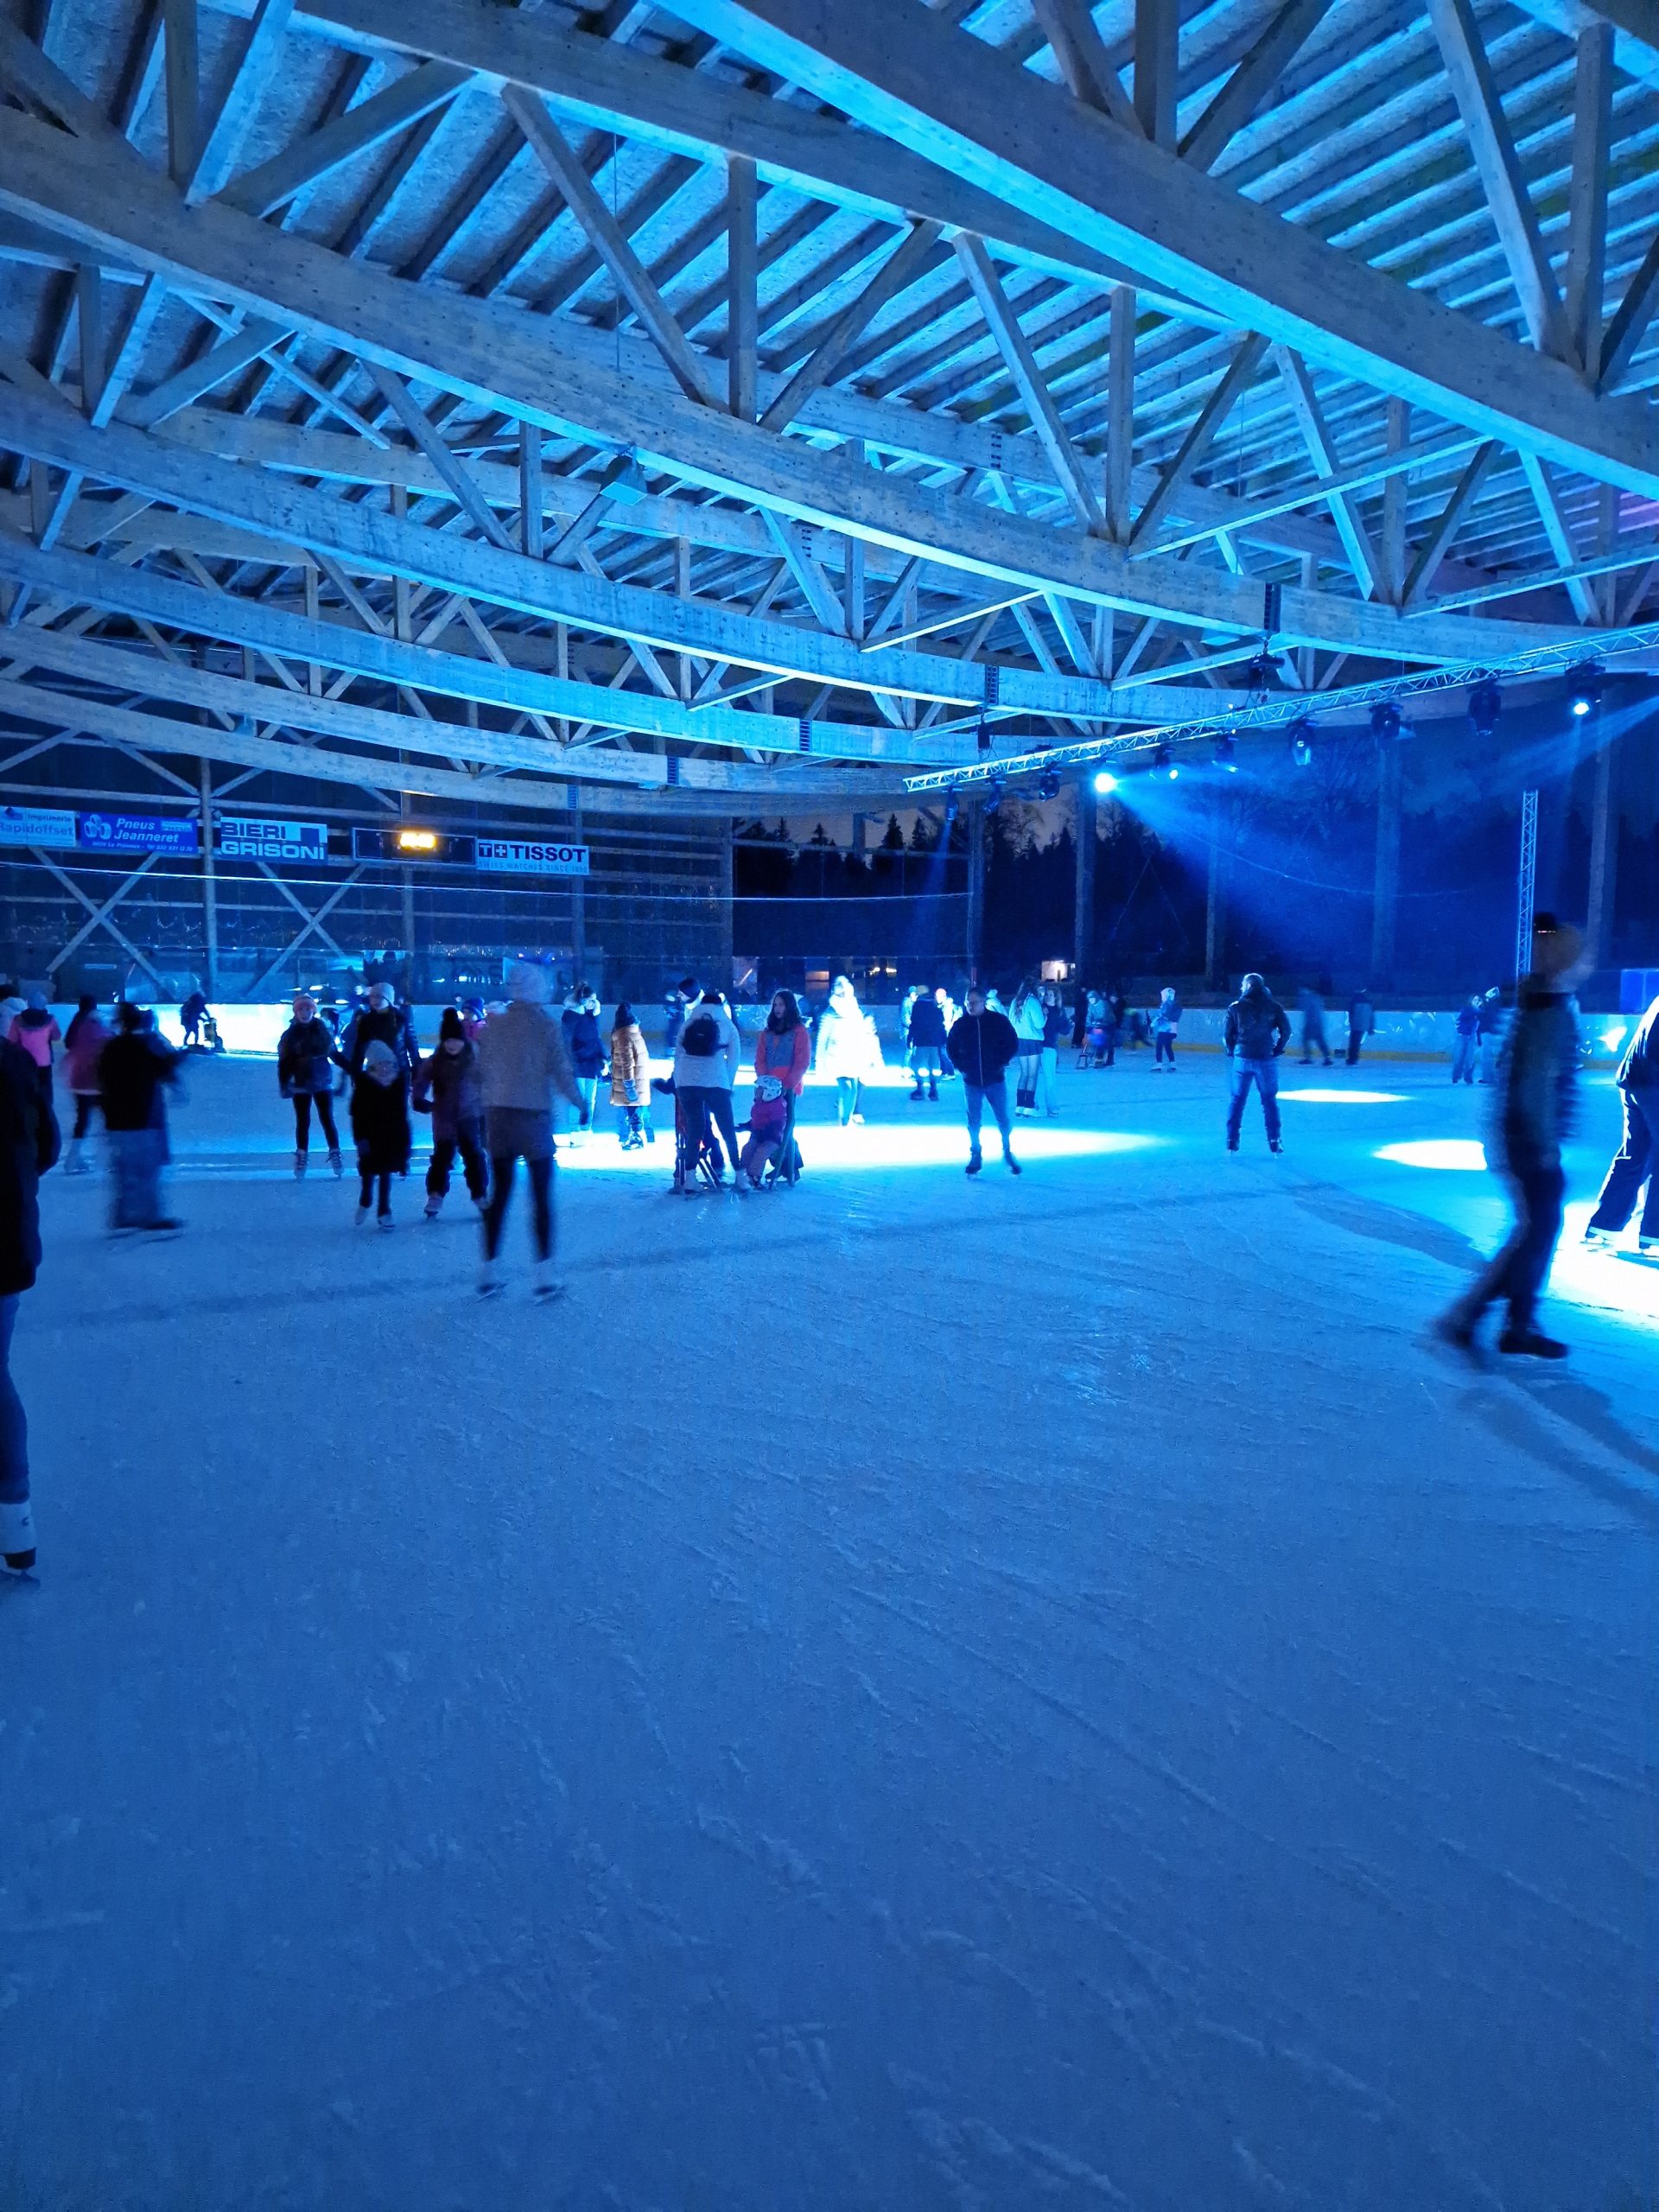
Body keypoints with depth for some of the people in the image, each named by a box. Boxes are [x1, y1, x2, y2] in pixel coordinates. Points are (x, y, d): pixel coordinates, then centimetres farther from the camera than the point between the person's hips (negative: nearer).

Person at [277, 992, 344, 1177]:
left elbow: (334, 1053, 4)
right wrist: (284, 1084, -6)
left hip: (323, 1083, 0)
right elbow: (284, 1062, -1)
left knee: (327, 1119, -1)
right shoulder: (290, 1035, -1)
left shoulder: (322, 1029, 1)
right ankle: (301, 1156, 17)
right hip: (300, 1085, 0)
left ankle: (335, 1154, 7)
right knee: (303, 1121, 7)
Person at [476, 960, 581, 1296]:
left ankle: (489, 1274, 17)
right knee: (541, 1195, 5)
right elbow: (562, 1073, -10)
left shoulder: (493, 1024, 0)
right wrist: (578, 1101, 8)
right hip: (534, 1118, -4)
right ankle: (544, 1277, 6)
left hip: (498, 1116, 4)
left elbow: (481, 1071, 5)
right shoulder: (547, 1026, -10)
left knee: (499, 1193, 13)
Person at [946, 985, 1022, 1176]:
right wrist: (960, 1067, 1)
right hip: (971, 1082, 1)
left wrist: (1001, 1064, -6)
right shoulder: (961, 1024, 0)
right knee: (973, 1121, 6)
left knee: (1004, 1119, 2)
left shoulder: (999, 1021, -6)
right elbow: (952, 1049, 12)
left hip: (995, 1080, -1)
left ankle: (1008, 1153, 21)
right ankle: (975, 1156, 20)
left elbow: (1013, 1044, 1)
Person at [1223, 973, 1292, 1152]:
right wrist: (1277, 1050, 10)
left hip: (1242, 1058, 0)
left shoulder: (1236, 1007, 0)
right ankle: (1274, 1141, 8)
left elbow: (1226, 1033, 0)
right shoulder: (1273, 1006, -1)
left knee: (1237, 1099, 10)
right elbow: (1286, 1031, -1)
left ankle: (1232, 1140, 9)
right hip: (1267, 1060, 0)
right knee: (1269, 1100, 10)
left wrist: (1232, 1051, 13)